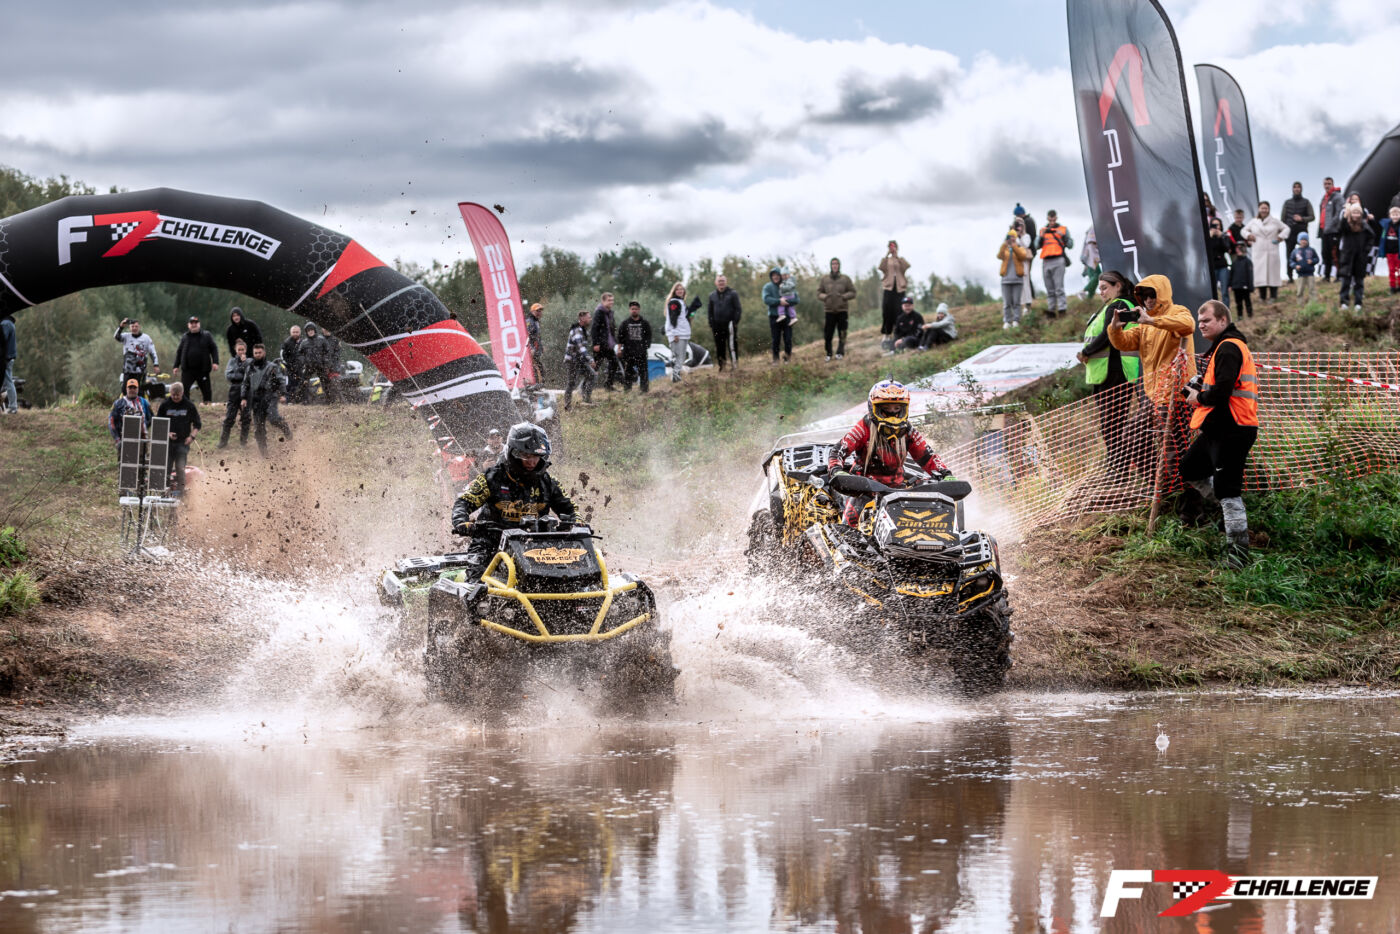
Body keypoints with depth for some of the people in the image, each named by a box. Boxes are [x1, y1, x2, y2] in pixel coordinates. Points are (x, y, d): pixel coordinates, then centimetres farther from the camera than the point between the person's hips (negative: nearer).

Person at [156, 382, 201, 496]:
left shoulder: (189, 405, 2)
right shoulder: (165, 404, 4)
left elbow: (197, 424, 9)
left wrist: (192, 436, -7)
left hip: (183, 442, -2)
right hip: (167, 441, 2)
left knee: (180, 468, -11)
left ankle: (180, 489, -8)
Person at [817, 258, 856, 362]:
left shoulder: (845, 278, 4)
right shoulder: (824, 279, 7)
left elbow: (853, 293, 4)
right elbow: (818, 293, 8)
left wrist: (844, 296, -15)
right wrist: (825, 297, -14)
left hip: (842, 310, -1)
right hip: (829, 311, 1)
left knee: (842, 334, -4)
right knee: (828, 334, -1)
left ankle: (840, 353, 5)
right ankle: (828, 354, 10)